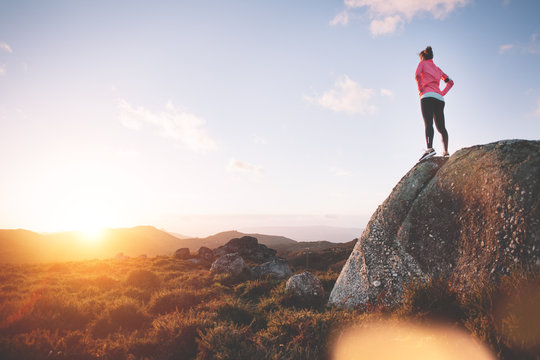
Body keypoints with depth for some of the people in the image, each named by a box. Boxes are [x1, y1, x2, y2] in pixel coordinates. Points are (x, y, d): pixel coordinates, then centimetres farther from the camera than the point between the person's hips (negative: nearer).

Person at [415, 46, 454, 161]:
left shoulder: (422, 63, 13)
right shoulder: (437, 68, 30)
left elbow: (417, 75, -7)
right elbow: (450, 82, 29)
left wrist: (420, 89, 0)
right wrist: (442, 93, 20)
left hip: (428, 96, -6)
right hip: (439, 98, 6)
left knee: (428, 123, -22)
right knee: (441, 126, 0)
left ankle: (430, 148, -39)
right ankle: (446, 151, -14)